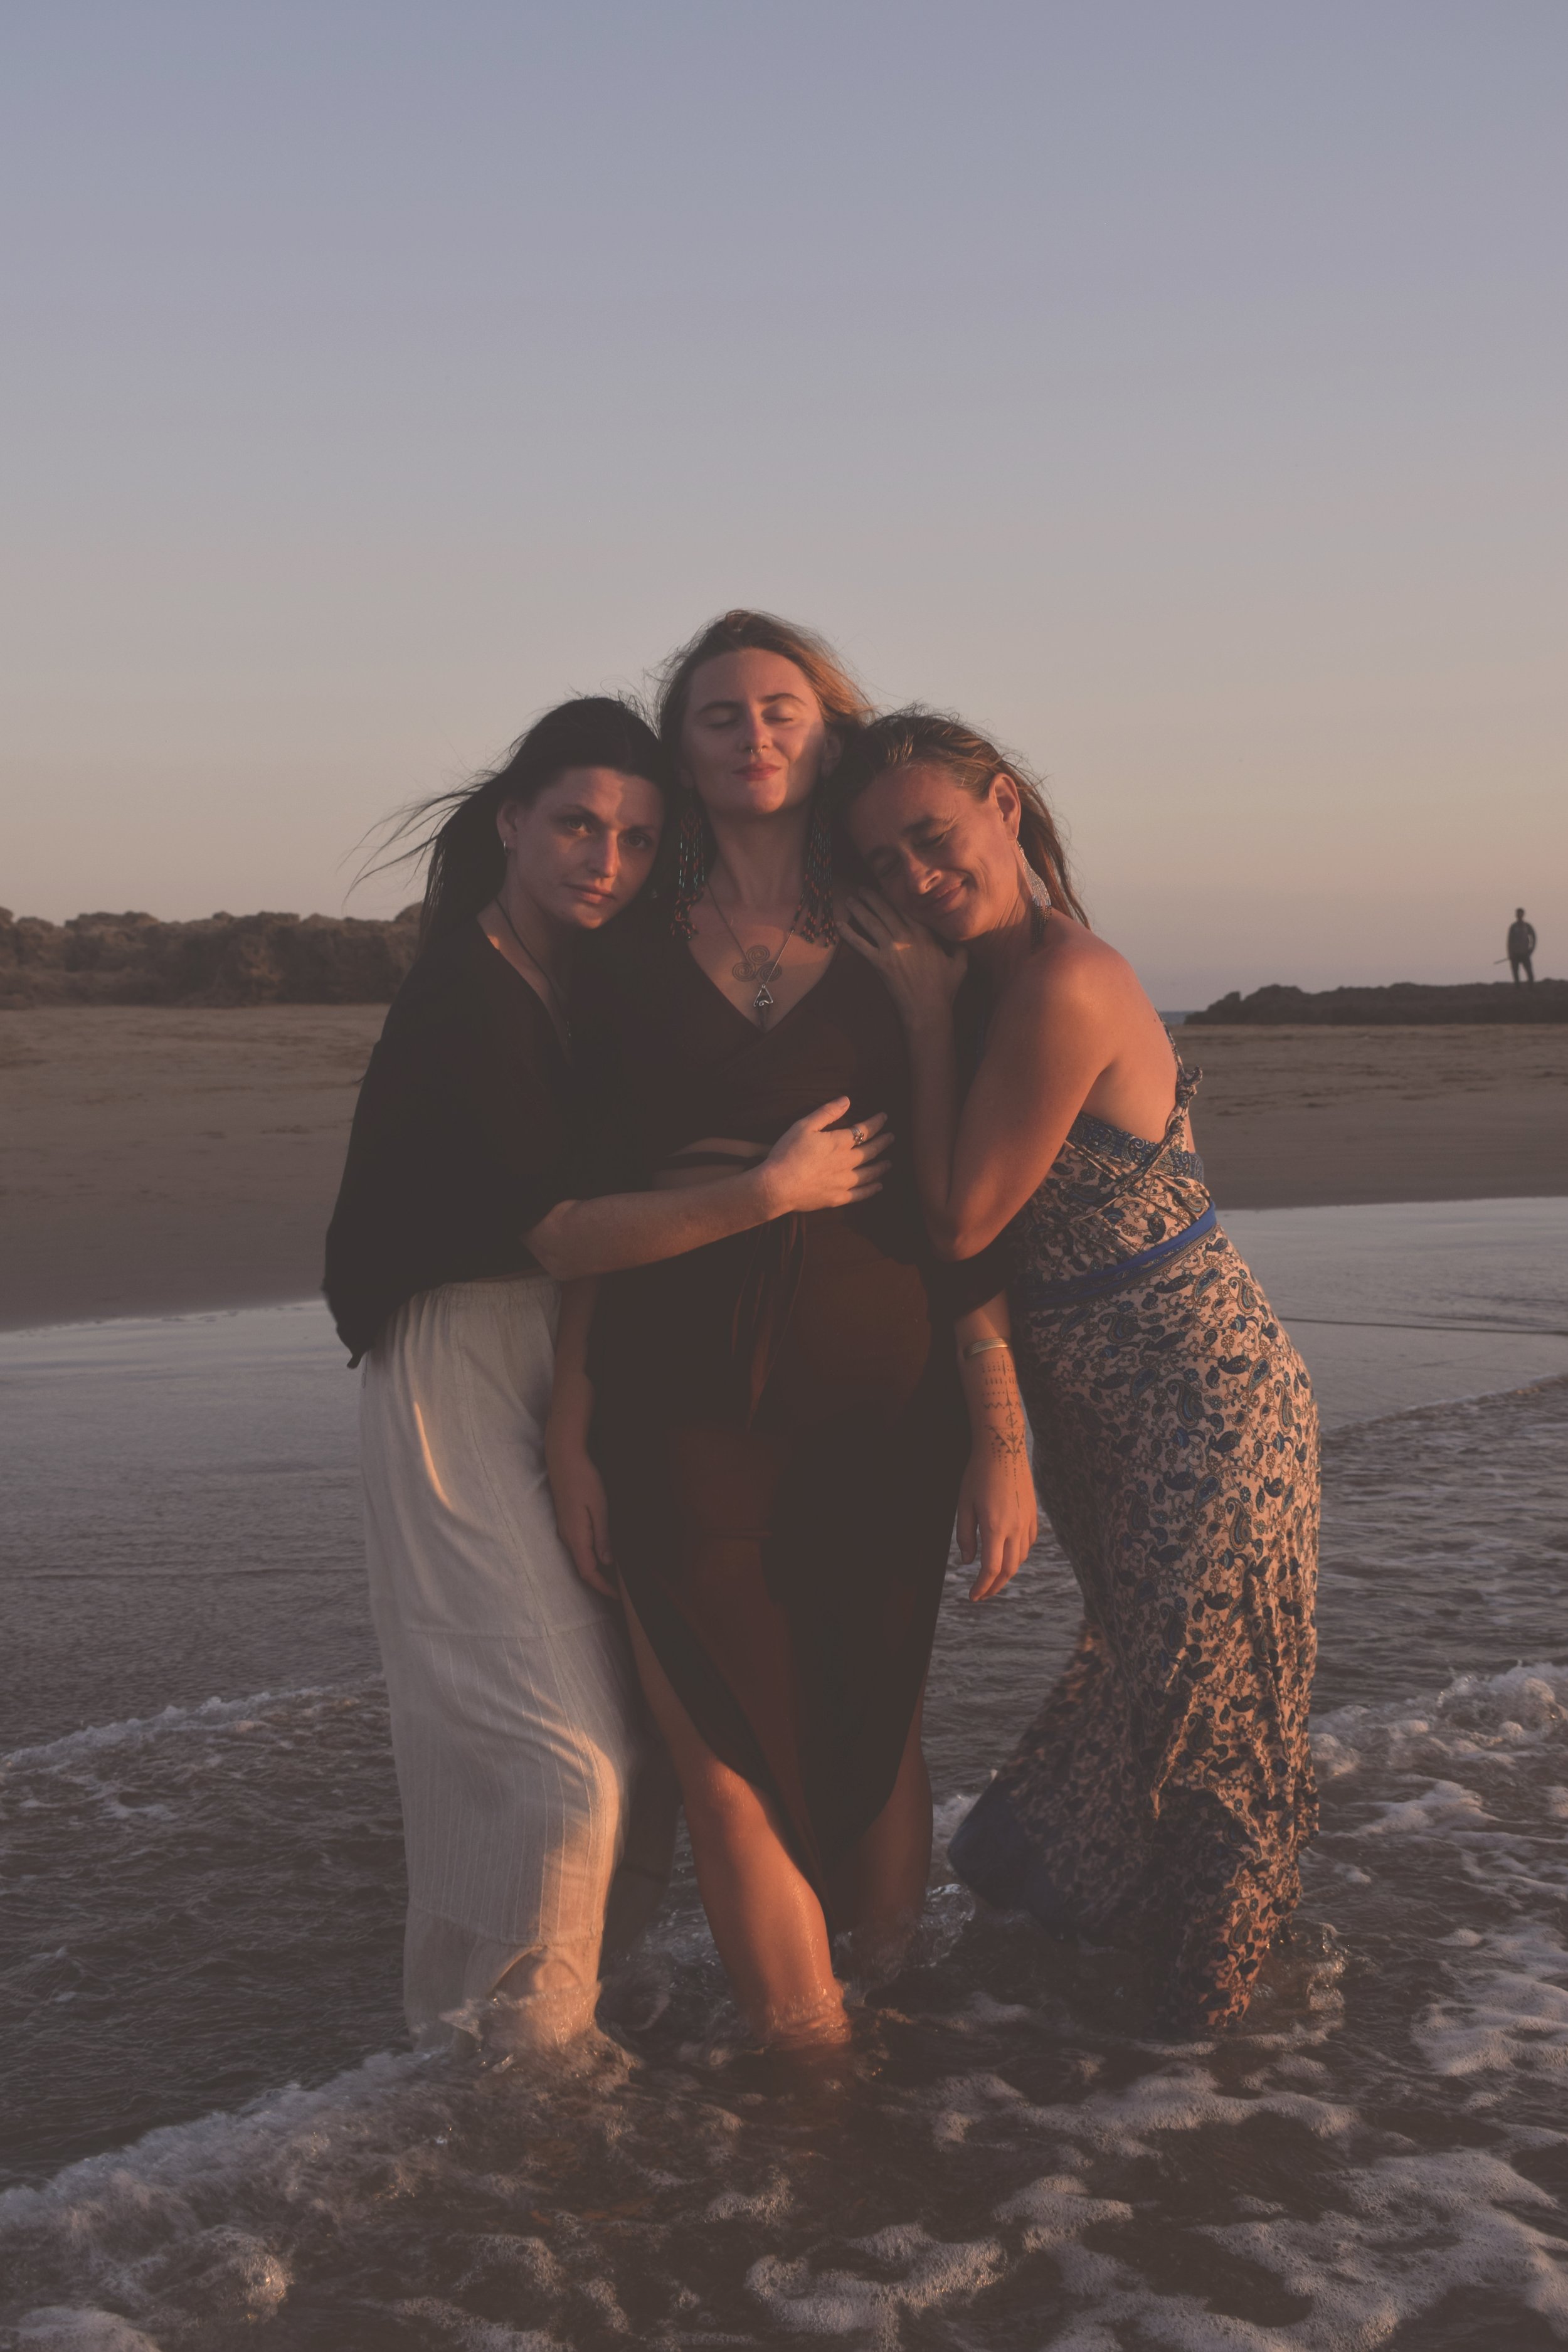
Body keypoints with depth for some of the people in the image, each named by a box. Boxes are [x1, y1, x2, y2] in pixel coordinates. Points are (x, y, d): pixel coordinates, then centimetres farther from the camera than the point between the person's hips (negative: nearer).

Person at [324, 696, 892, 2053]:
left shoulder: (595, 983, 9)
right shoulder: (461, 999, -18)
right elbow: (558, 1236, -23)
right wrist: (772, 1192, -27)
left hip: (576, 1372, 8)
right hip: (465, 1371, -8)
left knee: (643, 1730, 14)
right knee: (558, 1756, -9)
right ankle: (496, 2044, 13)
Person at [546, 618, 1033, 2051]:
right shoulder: (638, 950, 9)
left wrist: (1002, 1434, -1)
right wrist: (572, 1427, 1)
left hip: (880, 1387, 0)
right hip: (681, 1392, 0)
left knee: (874, 1728, 8)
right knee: (730, 1768, -2)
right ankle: (807, 2076, 15)